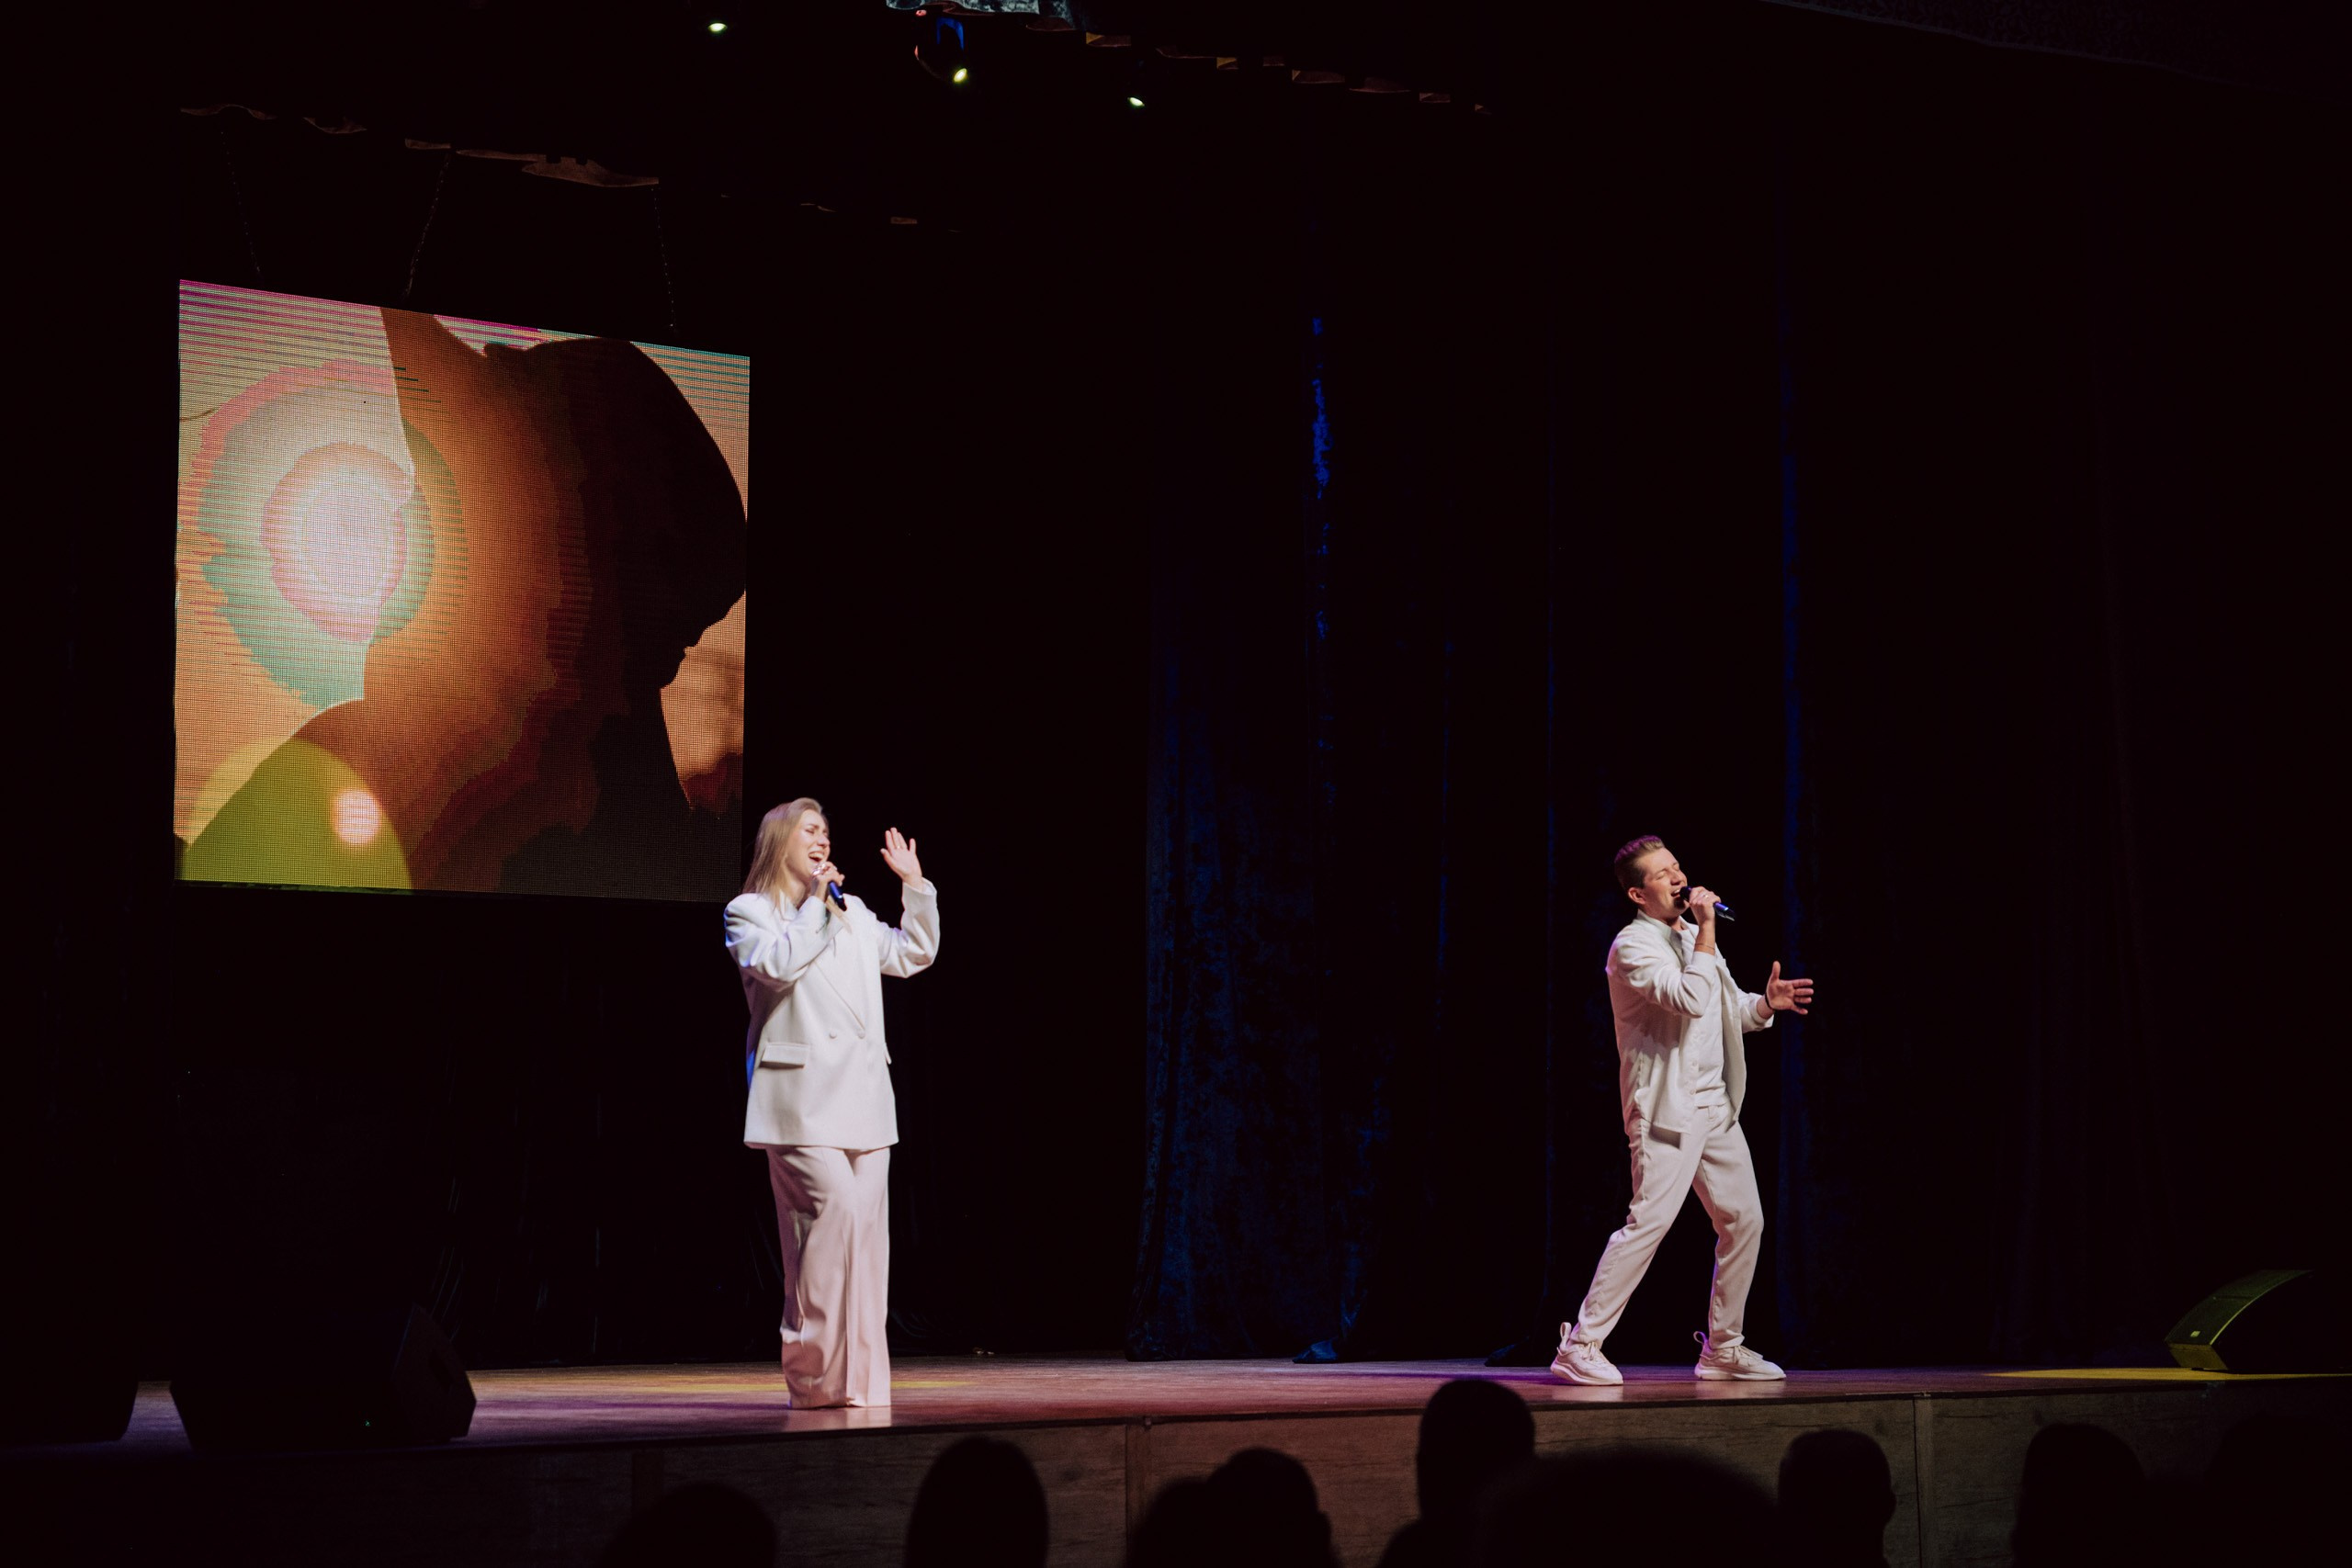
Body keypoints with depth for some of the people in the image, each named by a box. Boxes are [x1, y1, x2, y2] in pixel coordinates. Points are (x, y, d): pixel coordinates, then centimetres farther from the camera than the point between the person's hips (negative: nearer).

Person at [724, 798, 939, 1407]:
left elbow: (914, 954, 23)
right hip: (803, 1097, -7)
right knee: (835, 1210, -19)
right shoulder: (749, 912, 4)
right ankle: (816, 1373, -14)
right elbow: (777, 964, -14)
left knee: (866, 1227, 2)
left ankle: (860, 1377, 5)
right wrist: (814, 904, -9)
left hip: (862, 1094, 7)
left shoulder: (853, 914, 22)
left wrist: (915, 887, 15)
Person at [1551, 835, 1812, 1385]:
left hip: (1716, 1107, 9)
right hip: (1668, 1108, -9)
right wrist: (1706, 931, -19)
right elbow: (1689, 1000, -25)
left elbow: (1727, 1009, 26)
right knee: (1649, 1222, -16)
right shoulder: (1634, 946, -11)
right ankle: (1580, 1347, -13)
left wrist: (1766, 1004, 5)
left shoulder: (1691, 936, 17)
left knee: (1744, 1220, 9)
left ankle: (1722, 1348, 19)